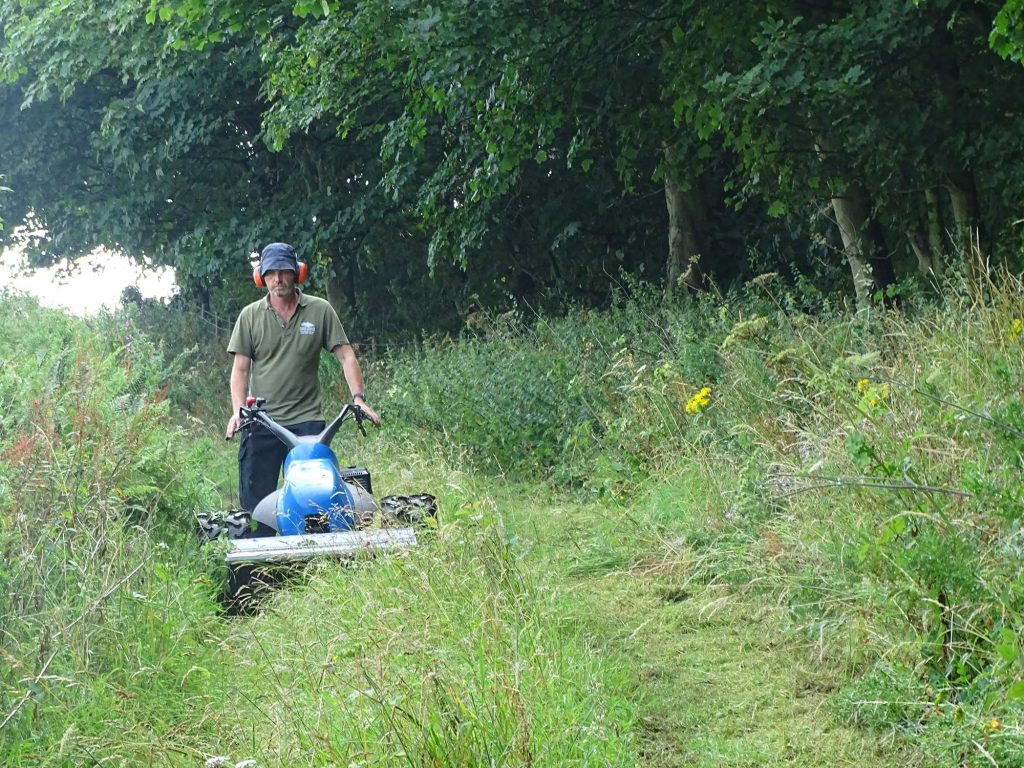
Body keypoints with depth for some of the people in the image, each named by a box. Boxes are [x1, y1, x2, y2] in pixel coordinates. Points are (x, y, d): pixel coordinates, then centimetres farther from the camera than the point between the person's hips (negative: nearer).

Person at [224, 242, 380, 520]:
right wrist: (238, 411, -7)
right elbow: (240, 368, 6)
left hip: (306, 419, -1)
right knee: (255, 499, -1)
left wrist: (358, 398, -10)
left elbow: (346, 356, 3)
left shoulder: (320, 311, 5)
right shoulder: (250, 316, 8)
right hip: (260, 422, 1)